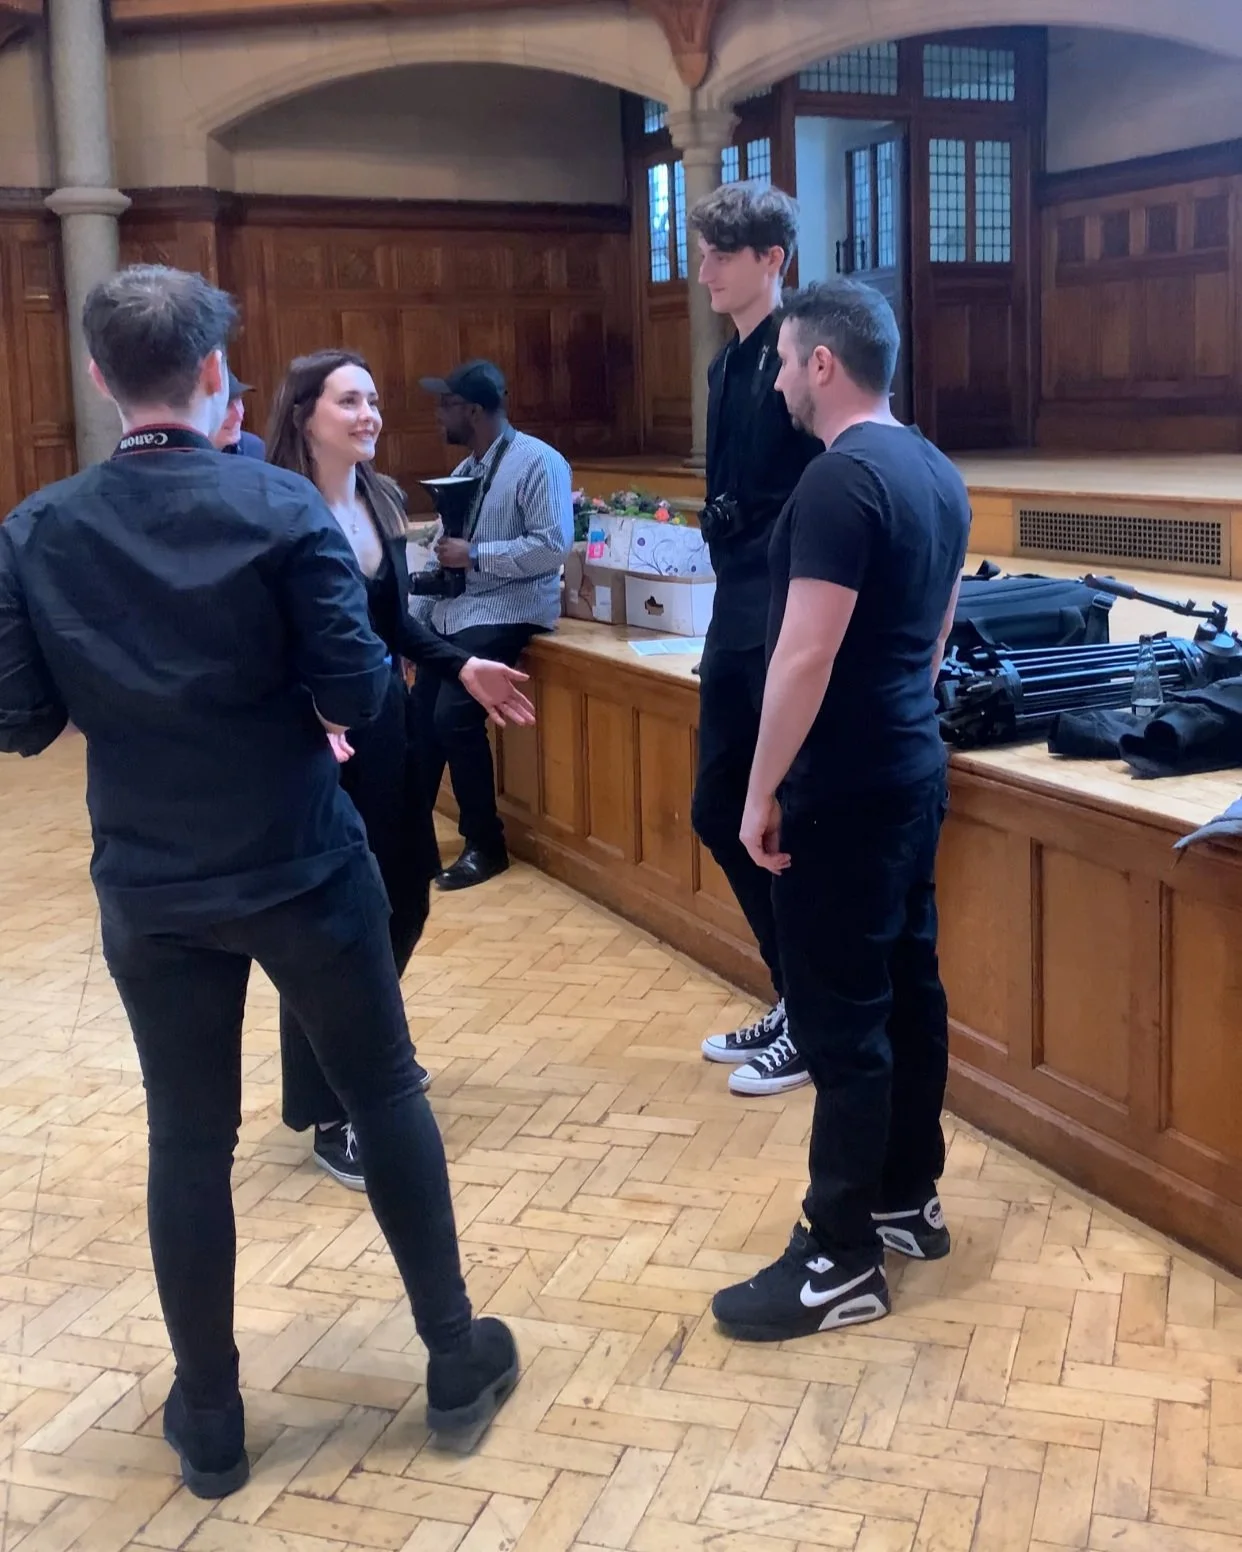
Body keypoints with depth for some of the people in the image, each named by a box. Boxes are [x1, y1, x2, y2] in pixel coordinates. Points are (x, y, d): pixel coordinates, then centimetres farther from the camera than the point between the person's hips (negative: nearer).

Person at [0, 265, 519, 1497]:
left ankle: (209, 1421, 26)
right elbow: (359, 689, -16)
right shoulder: (281, 506, -13)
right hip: (303, 865, -2)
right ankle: (456, 1361, 27)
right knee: (387, 1097, 15)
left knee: (188, 1140, 13)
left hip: (148, 885, 2)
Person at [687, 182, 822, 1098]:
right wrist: (732, 568, 18)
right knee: (720, 812, 14)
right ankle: (792, 996, 30)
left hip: (789, 619, -9)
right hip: (735, 616, 9)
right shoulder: (729, 363, 14)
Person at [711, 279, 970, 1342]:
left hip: (845, 789, -10)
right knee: (908, 987, 17)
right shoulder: (937, 473, 10)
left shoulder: (840, 481, -20)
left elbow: (806, 657, -23)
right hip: (915, 767, 10)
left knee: (841, 1018, -2)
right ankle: (911, 1200, 31)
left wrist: (762, 793, -15)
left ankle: (842, 1264, 8)